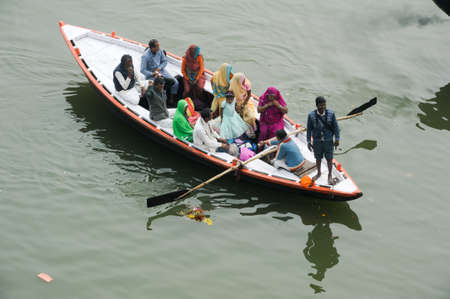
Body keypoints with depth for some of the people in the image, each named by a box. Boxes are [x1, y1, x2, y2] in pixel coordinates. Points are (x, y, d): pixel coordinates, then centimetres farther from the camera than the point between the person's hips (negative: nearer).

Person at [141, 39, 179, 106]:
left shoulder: (159, 50, -5)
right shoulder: (145, 56, -20)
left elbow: (165, 61, 6)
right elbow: (142, 70, -19)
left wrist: (158, 69, -10)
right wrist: (154, 74, -26)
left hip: (161, 70, 6)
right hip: (151, 74, -5)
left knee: (175, 82, -9)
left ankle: (171, 100, 8)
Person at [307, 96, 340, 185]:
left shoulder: (331, 114, -13)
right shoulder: (311, 115, -13)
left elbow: (335, 127, -3)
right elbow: (309, 129, -3)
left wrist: (337, 139, -1)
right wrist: (308, 141, 0)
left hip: (328, 141, -1)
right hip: (317, 141, 1)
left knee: (329, 159, 10)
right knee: (318, 158, 18)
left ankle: (330, 175, 29)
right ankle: (318, 173, 41)